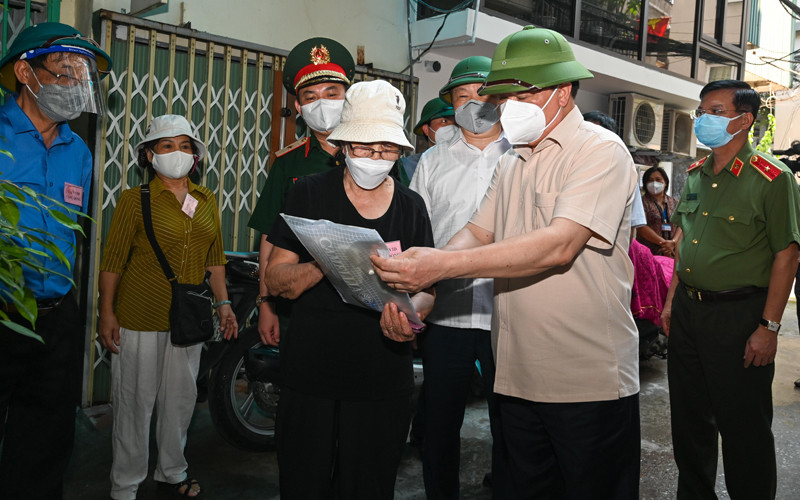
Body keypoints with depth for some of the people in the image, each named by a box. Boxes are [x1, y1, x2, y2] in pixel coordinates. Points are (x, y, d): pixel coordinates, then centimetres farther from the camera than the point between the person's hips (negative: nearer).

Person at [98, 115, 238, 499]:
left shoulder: (207, 200, 9)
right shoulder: (135, 200, -5)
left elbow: (215, 257, 13)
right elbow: (112, 259, -6)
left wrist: (223, 302, 9)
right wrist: (107, 313, -10)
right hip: (140, 319, -4)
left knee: (181, 399, 15)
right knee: (135, 402, 4)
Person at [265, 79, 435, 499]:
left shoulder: (411, 207, 5)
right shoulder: (309, 194, -1)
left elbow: (426, 287, 6)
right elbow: (275, 280, -3)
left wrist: (409, 313, -18)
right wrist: (324, 265, -23)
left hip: (383, 385, 2)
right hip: (309, 379, -1)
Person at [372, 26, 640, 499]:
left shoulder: (601, 150, -11)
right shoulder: (512, 162, 15)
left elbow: (559, 245, -25)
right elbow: (478, 232, 9)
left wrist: (444, 264, -32)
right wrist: (418, 280, -12)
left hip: (590, 381, -7)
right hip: (518, 376, 7)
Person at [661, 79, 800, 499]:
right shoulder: (695, 174, 10)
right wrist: (671, 300, 14)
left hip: (739, 315, -6)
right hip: (687, 311, 7)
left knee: (743, 428, 5)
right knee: (689, 417, 17)